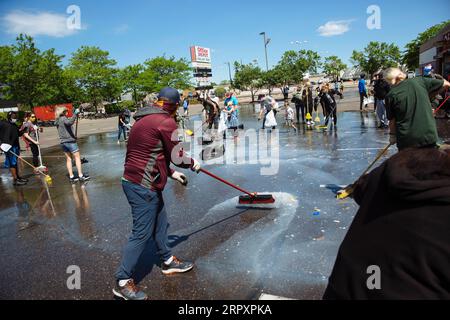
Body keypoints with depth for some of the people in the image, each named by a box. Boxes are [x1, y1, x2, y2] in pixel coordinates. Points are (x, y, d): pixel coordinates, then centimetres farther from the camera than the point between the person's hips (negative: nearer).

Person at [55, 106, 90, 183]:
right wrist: (75, 114, -34)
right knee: (77, 157, -4)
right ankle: (81, 176, -7)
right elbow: (70, 122, -33)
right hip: (70, 141, -8)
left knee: (68, 159, 10)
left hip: (63, 142, 8)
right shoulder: (63, 118, -11)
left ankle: (71, 177, 10)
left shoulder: (57, 121, 14)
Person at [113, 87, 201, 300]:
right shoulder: (166, 121, -14)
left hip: (136, 181, 10)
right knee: (142, 234, -1)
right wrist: (193, 163, 8)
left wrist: (171, 173, 24)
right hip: (143, 186, -10)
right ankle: (123, 282, 11)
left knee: (160, 223, 20)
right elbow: (177, 156, -12)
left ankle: (168, 262, 37)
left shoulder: (144, 119, 15)